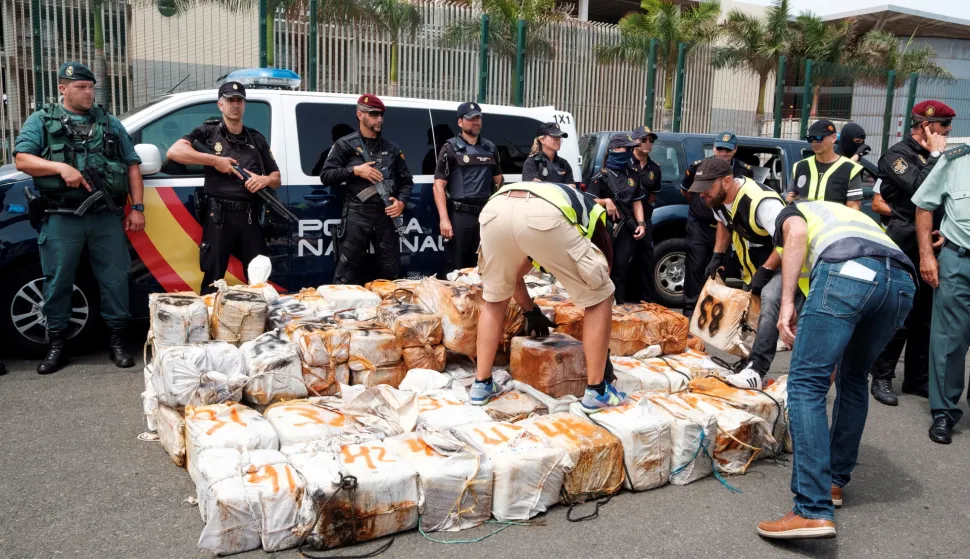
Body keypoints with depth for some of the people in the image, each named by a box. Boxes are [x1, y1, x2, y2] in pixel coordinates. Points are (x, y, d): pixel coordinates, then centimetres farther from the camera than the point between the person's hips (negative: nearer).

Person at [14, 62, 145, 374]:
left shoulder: (110, 123, 14)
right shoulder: (42, 121, 8)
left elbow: (132, 166, 11)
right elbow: (22, 161, -1)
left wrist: (137, 207, 3)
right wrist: (61, 167, -18)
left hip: (106, 216, 2)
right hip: (61, 219, -1)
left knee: (115, 279, 3)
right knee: (58, 282, 5)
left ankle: (117, 340, 14)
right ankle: (57, 345, 18)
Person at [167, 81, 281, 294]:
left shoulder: (257, 139, 15)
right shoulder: (209, 131, 4)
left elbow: (277, 178, 16)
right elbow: (174, 151, -11)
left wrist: (264, 180, -7)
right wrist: (214, 160, -13)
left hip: (249, 218, 3)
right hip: (218, 217, -3)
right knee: (213, 280, 3)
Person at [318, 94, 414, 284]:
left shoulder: (392, 148, 15)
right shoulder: (346, 144, 4)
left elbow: (406, 181, 16)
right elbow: (325, 175, 0)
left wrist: (402, 201, -2)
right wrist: (354, 170, -11)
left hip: (385, 215, 4)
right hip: (356, 215, -3)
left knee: (391, 272, 8)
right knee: (347, 272, -2)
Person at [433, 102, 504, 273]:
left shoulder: (490, 148, 13)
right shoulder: (451, 148, -1)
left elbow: (498, 180, 20)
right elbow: (439, 185, -6)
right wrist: (444, 219, -15)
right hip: (460, 215, -4)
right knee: (457, 266, 1)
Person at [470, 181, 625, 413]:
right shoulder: (591, 215, 37)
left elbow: (514, 275, 54)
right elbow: (598, 288, 37)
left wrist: (532, 312, 67)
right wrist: (604, 354, 44)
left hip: (495, 209, 5)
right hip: (544, 215, -5)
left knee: (494, 299, 31)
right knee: (599, 297, 17)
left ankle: (481, 384, 31)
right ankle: (596, 391, 22)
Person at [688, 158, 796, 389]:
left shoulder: (761, 202, -32)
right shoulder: (719, 198, -5)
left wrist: (764, 272, -28)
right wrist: (718, 256, 7)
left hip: (784, 264, -10)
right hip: (756, 267, 10)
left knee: (770, 299, -32)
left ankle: (755, 370, -36)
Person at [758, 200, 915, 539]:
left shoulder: (790, 213, 31)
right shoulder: (851, 216, 46)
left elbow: (796, 233, 2)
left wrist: (787, 302, -5)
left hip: (847, 272, -6)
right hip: (903, 282, 7)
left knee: (806, 384, -5)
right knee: (853, 380, 25)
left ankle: (814, 511, -12)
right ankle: (834, 481, 31)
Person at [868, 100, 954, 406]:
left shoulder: (933, 157, 15)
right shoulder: (897, 155, -6)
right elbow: (919, 189, -23)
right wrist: (935, 155, -11)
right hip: (906, 249, -7)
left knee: (926, 318, 11)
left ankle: (917, 378, 22)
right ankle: (882, 377, 8)